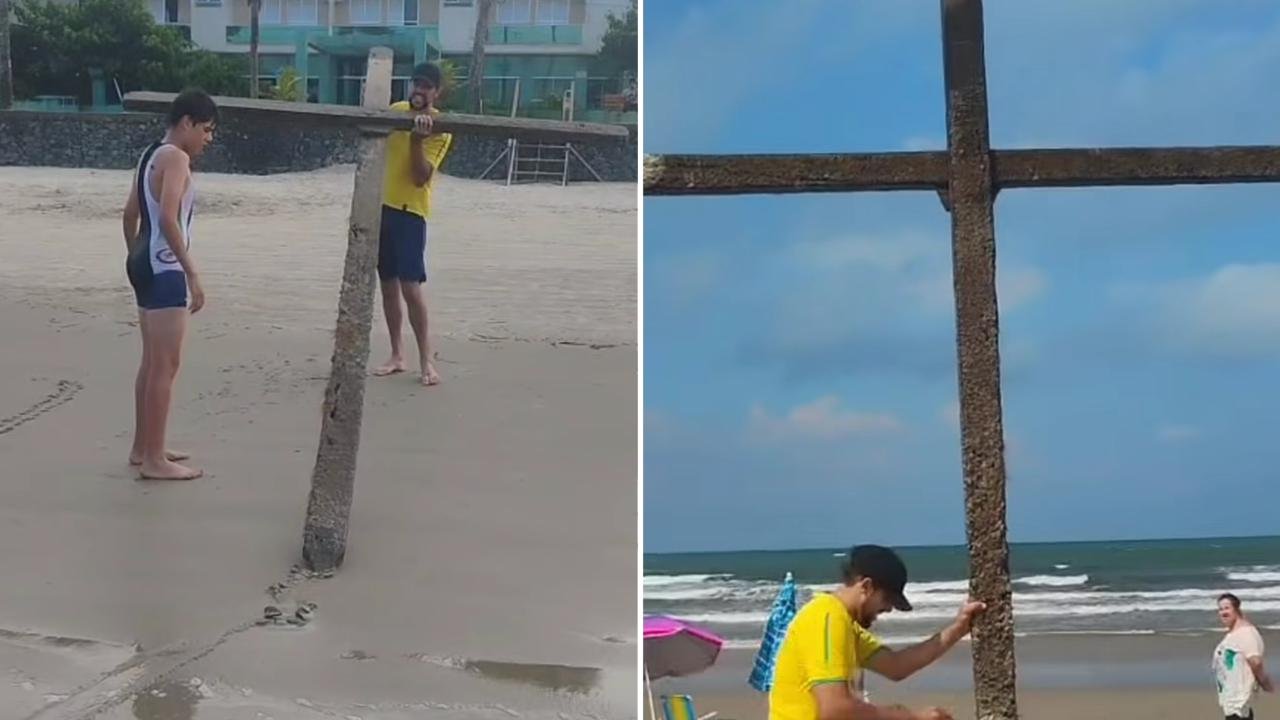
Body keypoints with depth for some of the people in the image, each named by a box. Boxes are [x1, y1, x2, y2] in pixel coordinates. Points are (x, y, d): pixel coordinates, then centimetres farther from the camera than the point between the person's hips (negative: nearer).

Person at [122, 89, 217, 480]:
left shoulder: (151, 154, 16)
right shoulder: (176, 157, -14)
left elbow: (131, 215, 20)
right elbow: (168, 218, -25)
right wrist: (192, 273, -24)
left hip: (145, 264, 10)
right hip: (164, 269, -10)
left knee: (152, 361, 17)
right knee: (166, 365, -6)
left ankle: (143, 447, 26)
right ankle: (154, 459, -3)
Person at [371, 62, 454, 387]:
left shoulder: (439, 129, -9)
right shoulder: (395, 110, 7)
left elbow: (420, 177, -18)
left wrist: (416, 138, -26)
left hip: (410, 211, -6)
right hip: (381, 204, 6)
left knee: (410, 285, -12)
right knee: (387, 284, 9)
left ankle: (426, 359, -3)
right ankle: (397, 355, 17)